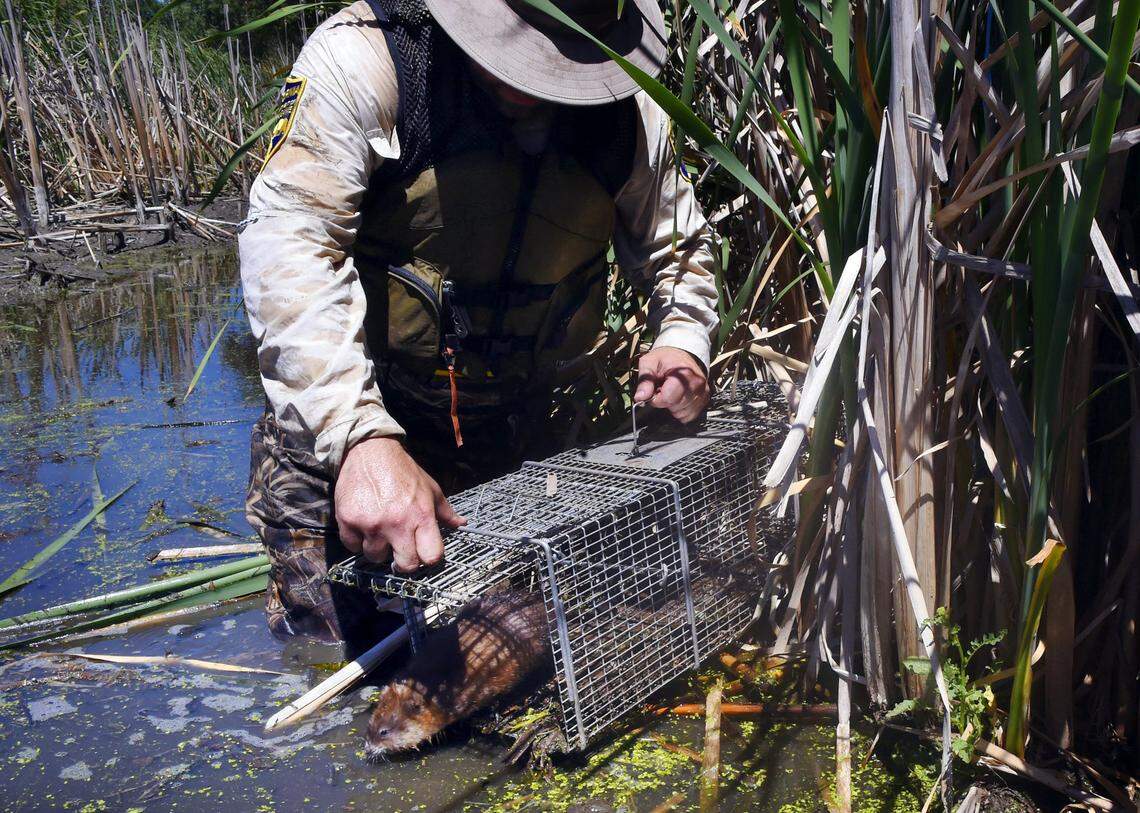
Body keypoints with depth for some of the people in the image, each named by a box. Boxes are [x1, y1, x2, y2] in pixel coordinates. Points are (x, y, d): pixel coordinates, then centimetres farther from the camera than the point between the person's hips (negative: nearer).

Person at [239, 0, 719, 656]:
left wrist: (682, 345, -10)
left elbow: (678, 245, 13)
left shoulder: (631, 115, -5)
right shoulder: (363, 57, -20)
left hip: (512, 447, 4)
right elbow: (288, 240, -31)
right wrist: (360, 439, -43)